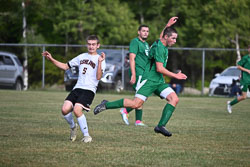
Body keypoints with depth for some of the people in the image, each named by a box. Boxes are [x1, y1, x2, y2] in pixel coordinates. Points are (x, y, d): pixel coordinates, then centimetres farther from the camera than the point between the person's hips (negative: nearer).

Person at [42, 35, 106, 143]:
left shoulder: (100, 59, 2)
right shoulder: (82, 57, 19)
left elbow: (98, 77, -11)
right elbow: (65, 66, 24)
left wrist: (99, 62, -21)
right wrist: (51, 59, 15)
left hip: (89, 90, -5)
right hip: (77, 88, 5)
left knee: (77, 110, -27)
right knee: (65, 109, -15)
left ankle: (86, 135, -11)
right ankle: (73, 127, 15)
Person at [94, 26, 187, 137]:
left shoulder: (164, 47, 16)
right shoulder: (159, 47, -14)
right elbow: (159, 68, -19)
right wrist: (175, 76, -12)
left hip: (159, 82, 9)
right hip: (149, 80, -9)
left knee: (174, 99, -9)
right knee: (136, 104, -18)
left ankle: (161, 126, -12)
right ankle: (106, 105, -3)